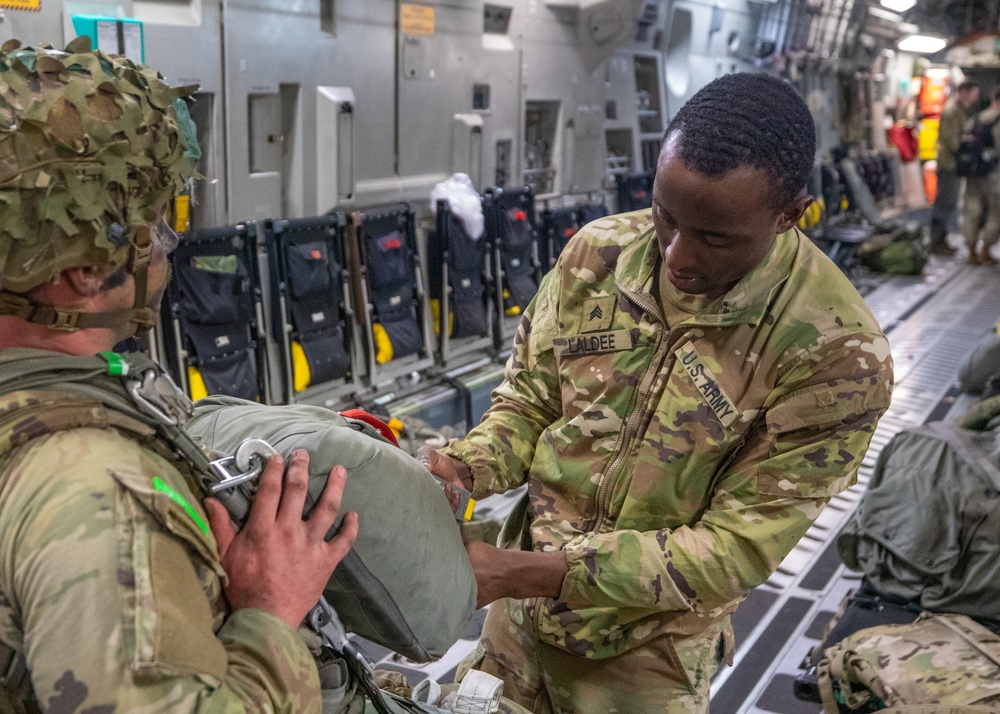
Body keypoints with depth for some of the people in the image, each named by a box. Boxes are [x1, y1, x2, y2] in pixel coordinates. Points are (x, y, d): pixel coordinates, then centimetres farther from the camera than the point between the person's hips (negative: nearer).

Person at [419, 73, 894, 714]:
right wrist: (466, 470, -21)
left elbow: (738, 547, -23)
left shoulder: (836, 354, -25)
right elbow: (529, 401, 0)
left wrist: (534, 573, -28)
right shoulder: (596, 255, -12)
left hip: (644, 657, -4)